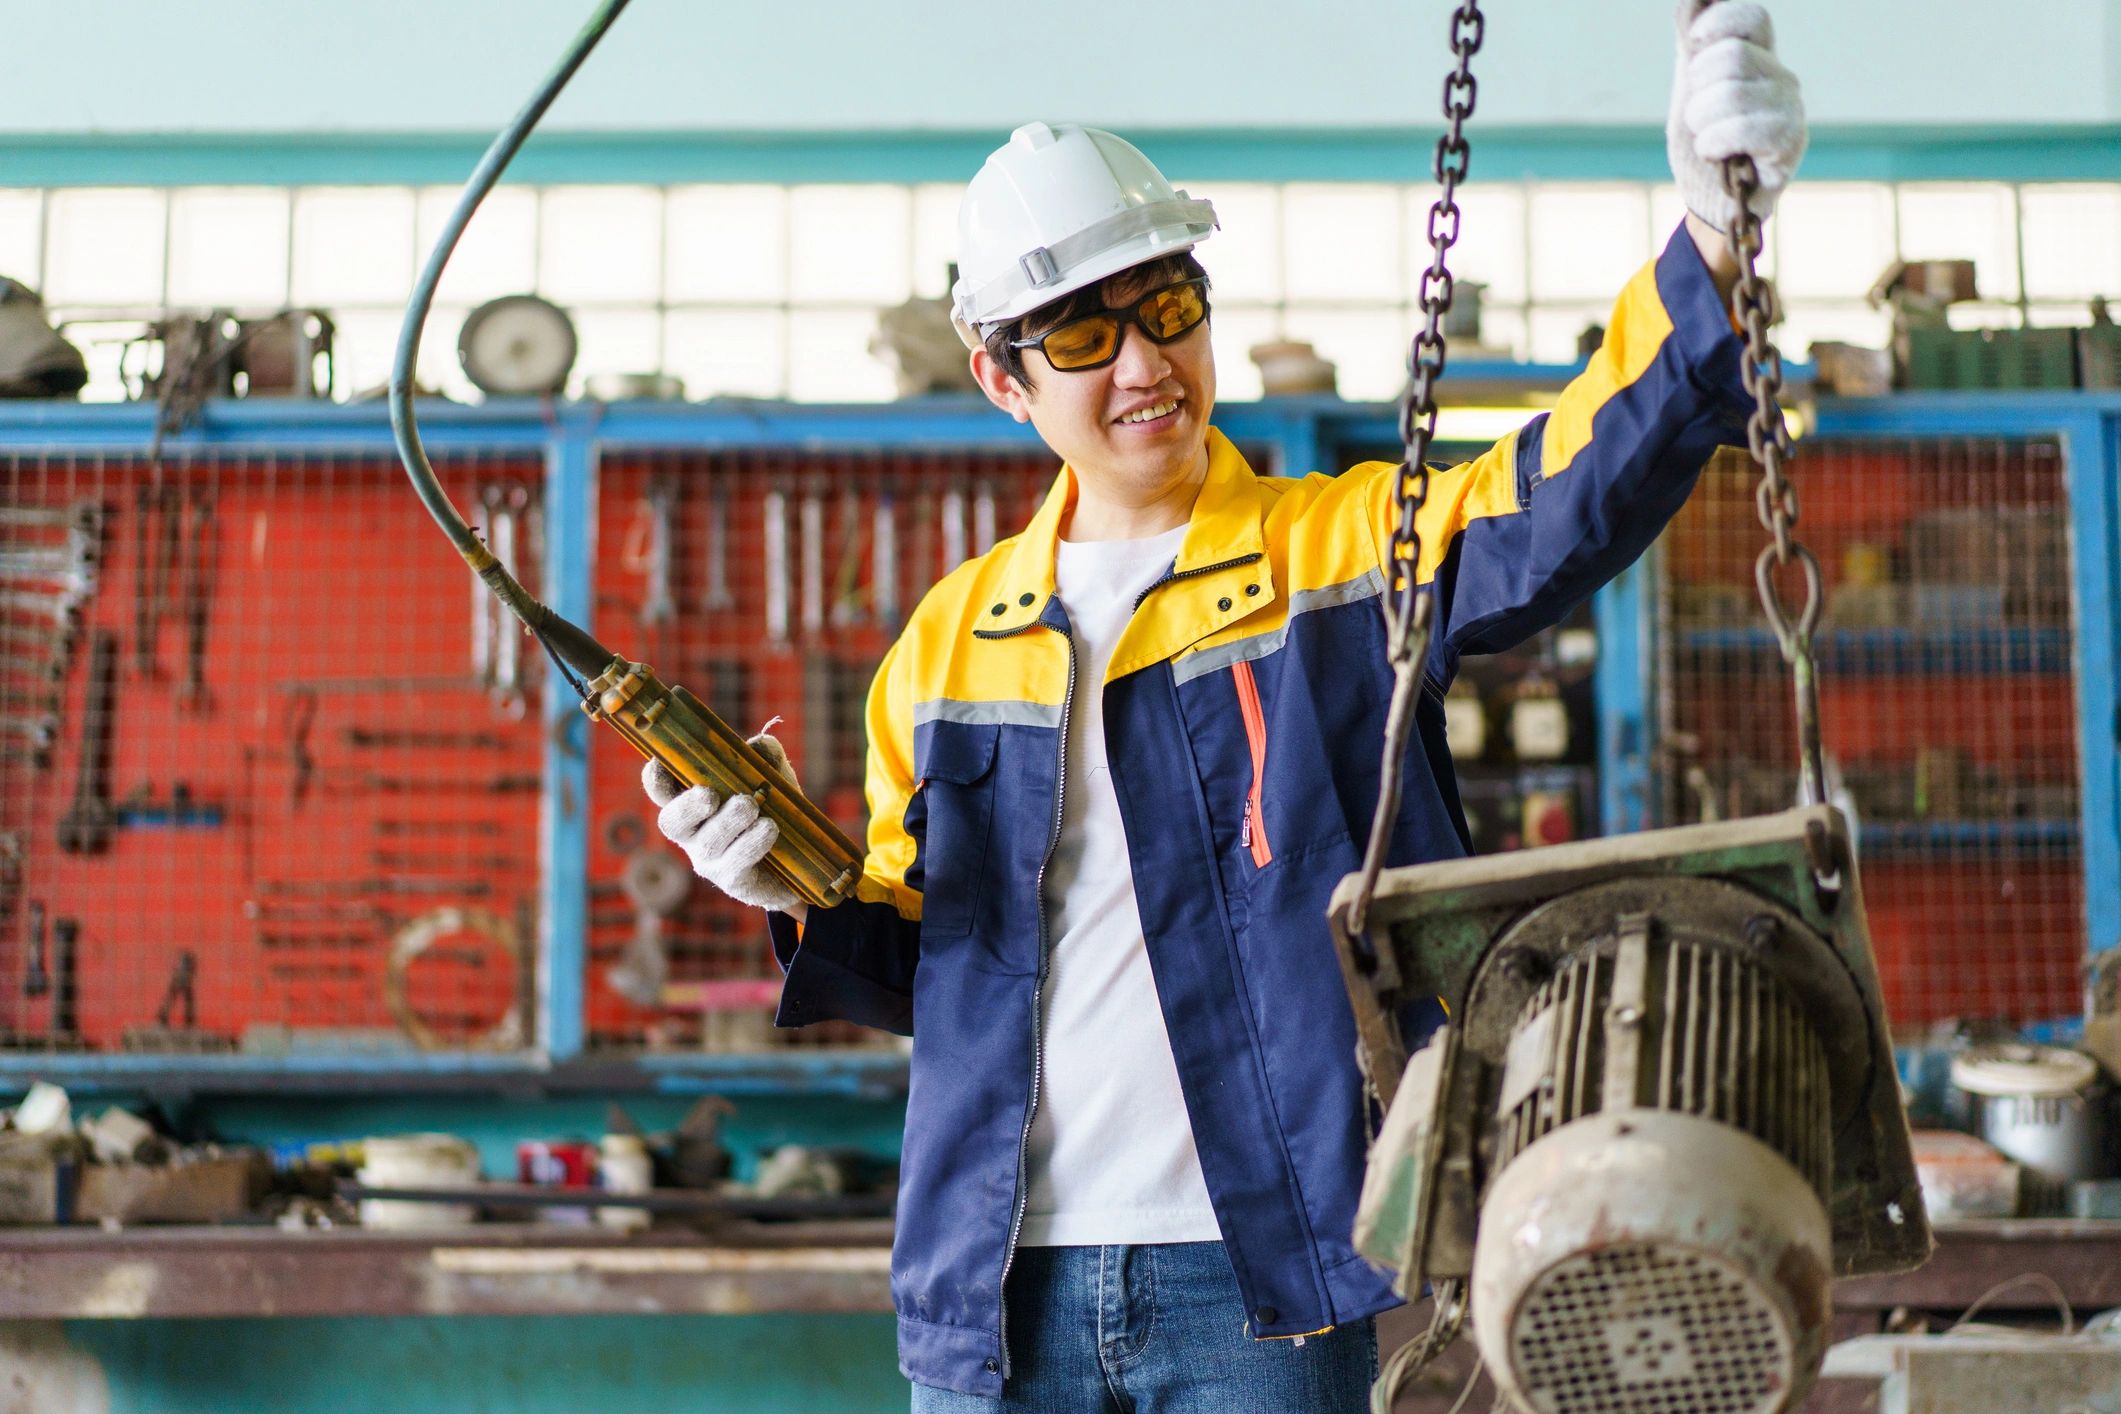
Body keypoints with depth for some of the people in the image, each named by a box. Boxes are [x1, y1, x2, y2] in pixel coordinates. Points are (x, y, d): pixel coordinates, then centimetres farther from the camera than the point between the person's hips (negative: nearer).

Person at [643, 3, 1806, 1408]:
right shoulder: (951, 635, 12)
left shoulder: (1347, 551, 1)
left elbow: (1586, 482, -17)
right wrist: (800, 896, -4)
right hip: (997, 1288, 3)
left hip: (1258, 1285, -3)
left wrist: (1712, 243, -34)